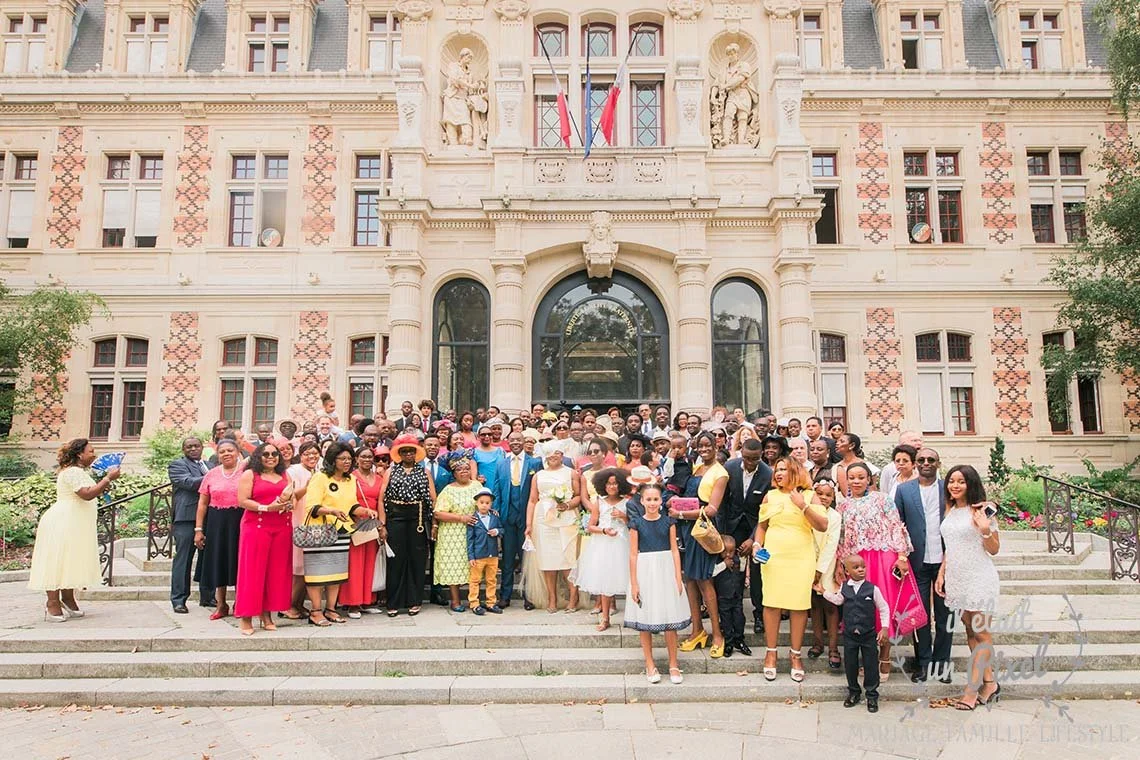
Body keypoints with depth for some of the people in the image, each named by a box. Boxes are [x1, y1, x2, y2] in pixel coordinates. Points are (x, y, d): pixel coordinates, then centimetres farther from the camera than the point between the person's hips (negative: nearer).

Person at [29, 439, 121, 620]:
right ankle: (52, 603, -5)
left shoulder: (78, 471, 20)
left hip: (75, 526, 11)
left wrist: (101, 489, 11)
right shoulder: (73, 471, -15)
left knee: (71, 562, 12)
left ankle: (67, 599, 17)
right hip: (63, 524, -11)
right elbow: (87, 494, -26)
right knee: (58, 561, -7)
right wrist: (108, 478, -23)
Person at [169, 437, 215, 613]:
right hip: (187, 518, -6)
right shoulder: (177, 465, 2)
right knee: (183, 558, -1)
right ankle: (178, 599, 5)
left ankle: (207, 597, 19)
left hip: (209, 518, 6)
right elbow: (189, 482, -14)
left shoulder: (209, 466, 20)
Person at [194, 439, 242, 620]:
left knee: (238, 562, 3)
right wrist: (198, 529, 4)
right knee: (218, 562, 8)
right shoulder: (211, 474, 7)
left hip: (240, 522, -2)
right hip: (217, 523, 3)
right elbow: (202, 503, 9)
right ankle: (221, 604, 20)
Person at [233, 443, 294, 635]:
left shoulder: (284, 476, 17)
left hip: (282, 528, 5)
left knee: (276, 571, 4)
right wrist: (267, 508, -17)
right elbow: (242, 501, -7)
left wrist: (288, 504, -4)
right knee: (253, 571, -3)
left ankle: (267, 615, 12)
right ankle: (246, 618, 3)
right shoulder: (249, 474, 3)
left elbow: (292, 499, 19)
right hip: (256, 527, -4)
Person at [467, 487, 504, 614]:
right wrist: (471, 556, -11)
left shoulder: (495, 517, 3)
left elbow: (501, 528, 15)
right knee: (474, 580, 4)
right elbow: (470, 538, -7)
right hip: (478, 556, -4)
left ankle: (491, 603, 23)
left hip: (493, 555, 4)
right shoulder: (473, 519, -8)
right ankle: (474, 604, 13)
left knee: (491, 580, 13)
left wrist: (497, 531, -10)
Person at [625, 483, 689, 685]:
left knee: (670, 620, 4)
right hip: (644, 571, -1)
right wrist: (634, 584, -5)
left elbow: (674, 551, 3)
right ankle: (650, 666, 19)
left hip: (666, 571, 1)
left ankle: (673, 665, 18)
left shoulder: (668, 521, 2)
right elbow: (633, 554, -2)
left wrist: (678, 578, -3)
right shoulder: (636, 523, -2)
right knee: (645, 621, 6)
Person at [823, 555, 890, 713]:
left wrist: (884, 628, -6)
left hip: (868, 634, -2)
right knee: (850, 664, 10)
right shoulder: (844, 588, -2)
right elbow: (838, 600, 19)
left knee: (870, 665, 5)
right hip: (850, 635, 2)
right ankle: (853, 692, 27)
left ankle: (872, 695, 20)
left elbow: (884, 609, -1)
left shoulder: (873, 589, -10)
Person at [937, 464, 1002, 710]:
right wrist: (941, 574, 13)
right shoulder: (950, 511, 10)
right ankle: (989, 683, 21)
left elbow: (994, 549, -6)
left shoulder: (981, 510, -9)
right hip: (957, 579, 7)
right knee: (970, 631, 11)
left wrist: (985, 530, -24)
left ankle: (971, 690, 1)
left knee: (981, 634, 0)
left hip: (979, 579, -7)